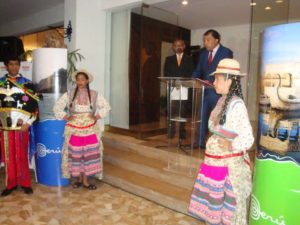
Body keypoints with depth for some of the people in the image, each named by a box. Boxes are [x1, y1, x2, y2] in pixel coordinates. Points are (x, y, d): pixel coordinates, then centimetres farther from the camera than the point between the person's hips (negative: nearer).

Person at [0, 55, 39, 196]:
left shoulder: (27, 83, 3)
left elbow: (34, 105, -1)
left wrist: (28, 123, -9)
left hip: (22, 126, -2)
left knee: (22, 156, 4)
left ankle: (25, 183, 15)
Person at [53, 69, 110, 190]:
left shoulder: (94, 94, 1)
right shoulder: (69, 94, 0)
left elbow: (106, 106, 8)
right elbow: (57, 107, 5)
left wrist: (97, 117, -3)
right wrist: (66, 117, -4)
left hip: (90, 129, 1)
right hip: (74, 129, 0)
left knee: (89, 153, 0)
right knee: (76, 154, 4)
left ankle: (85, 180, 11)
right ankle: (79, 178, 20)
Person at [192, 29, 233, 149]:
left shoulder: (226, 52, -4)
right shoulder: (203, 54, 14)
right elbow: (198, 71, 12)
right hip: (204, 90, 6)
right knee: (201, 117, 9)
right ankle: (200, 142, 19)